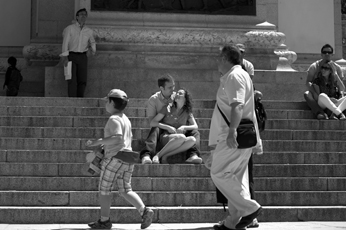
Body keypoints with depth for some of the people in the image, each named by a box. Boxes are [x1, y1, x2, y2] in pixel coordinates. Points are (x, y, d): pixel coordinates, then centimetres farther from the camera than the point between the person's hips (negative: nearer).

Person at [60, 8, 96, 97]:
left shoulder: (89, 31, 10)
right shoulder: (70, 28, 0)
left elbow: (92, 42, 29)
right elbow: (65, 42, -6)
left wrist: (93, 49, 9)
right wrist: (65, 56, -15)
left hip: (82, 57, 3)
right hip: (71, 56, -3)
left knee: (82, 81, -4)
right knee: (72, 80, -12)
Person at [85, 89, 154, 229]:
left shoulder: (114, 119, -12)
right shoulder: (126, 119, 17)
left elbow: (117, 138, -26)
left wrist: (98, 142, -23)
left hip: (114, 157, -9)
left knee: (104, 189, 5)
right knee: (125, 190, 11)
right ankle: (144, 211, -8)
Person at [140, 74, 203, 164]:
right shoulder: (153, 100, -1)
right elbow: (152, 121, -10)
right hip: (161, 131, -3)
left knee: (195, 132, -20)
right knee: (155, 130, -37)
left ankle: (193, 155, -44)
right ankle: (146, 156, -56)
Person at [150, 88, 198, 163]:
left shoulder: (187, 112, 13)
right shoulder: (167, 108, 3)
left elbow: (195, 126, 6)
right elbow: (152, 123, -1)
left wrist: (184, 127, -11)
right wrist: (168, 127, -13)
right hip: (165, 137, -4)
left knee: (192, 140, -30)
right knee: (181, 137, -37)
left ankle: (165, 156, -28)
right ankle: (157, 155, -28)